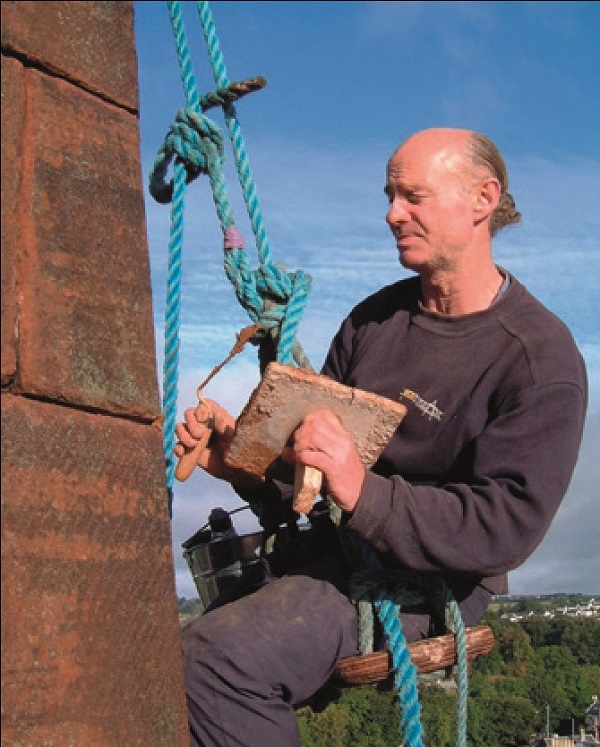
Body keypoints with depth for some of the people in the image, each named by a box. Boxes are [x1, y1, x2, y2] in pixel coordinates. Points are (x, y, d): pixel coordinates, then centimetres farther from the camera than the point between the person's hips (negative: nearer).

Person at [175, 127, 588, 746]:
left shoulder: (542, 360, -11)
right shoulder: (375, 318, 10)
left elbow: (504, 527, -19)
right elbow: (315, 447, 13)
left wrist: (362, 492, -32)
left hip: (428, 578, -7)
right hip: (335, 544, 8)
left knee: (219, 657, -28)